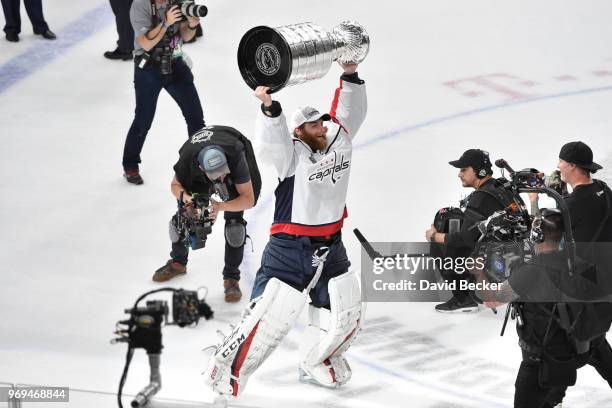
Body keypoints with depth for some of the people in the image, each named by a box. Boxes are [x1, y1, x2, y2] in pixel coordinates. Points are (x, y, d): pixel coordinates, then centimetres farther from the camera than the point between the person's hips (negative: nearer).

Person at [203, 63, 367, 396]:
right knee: (268, 317, -12)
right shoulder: (291, 155, -13)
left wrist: (350, 75, -4)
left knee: (344, 314, 12)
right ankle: (224, 371, -2)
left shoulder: (339, 142, 5)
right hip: (289, 249, -7)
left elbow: (350, 112, 11)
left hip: (330, 249, 7)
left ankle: (315, 365, 33)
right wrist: (269, 106, -48)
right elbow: (271, 142, -31)